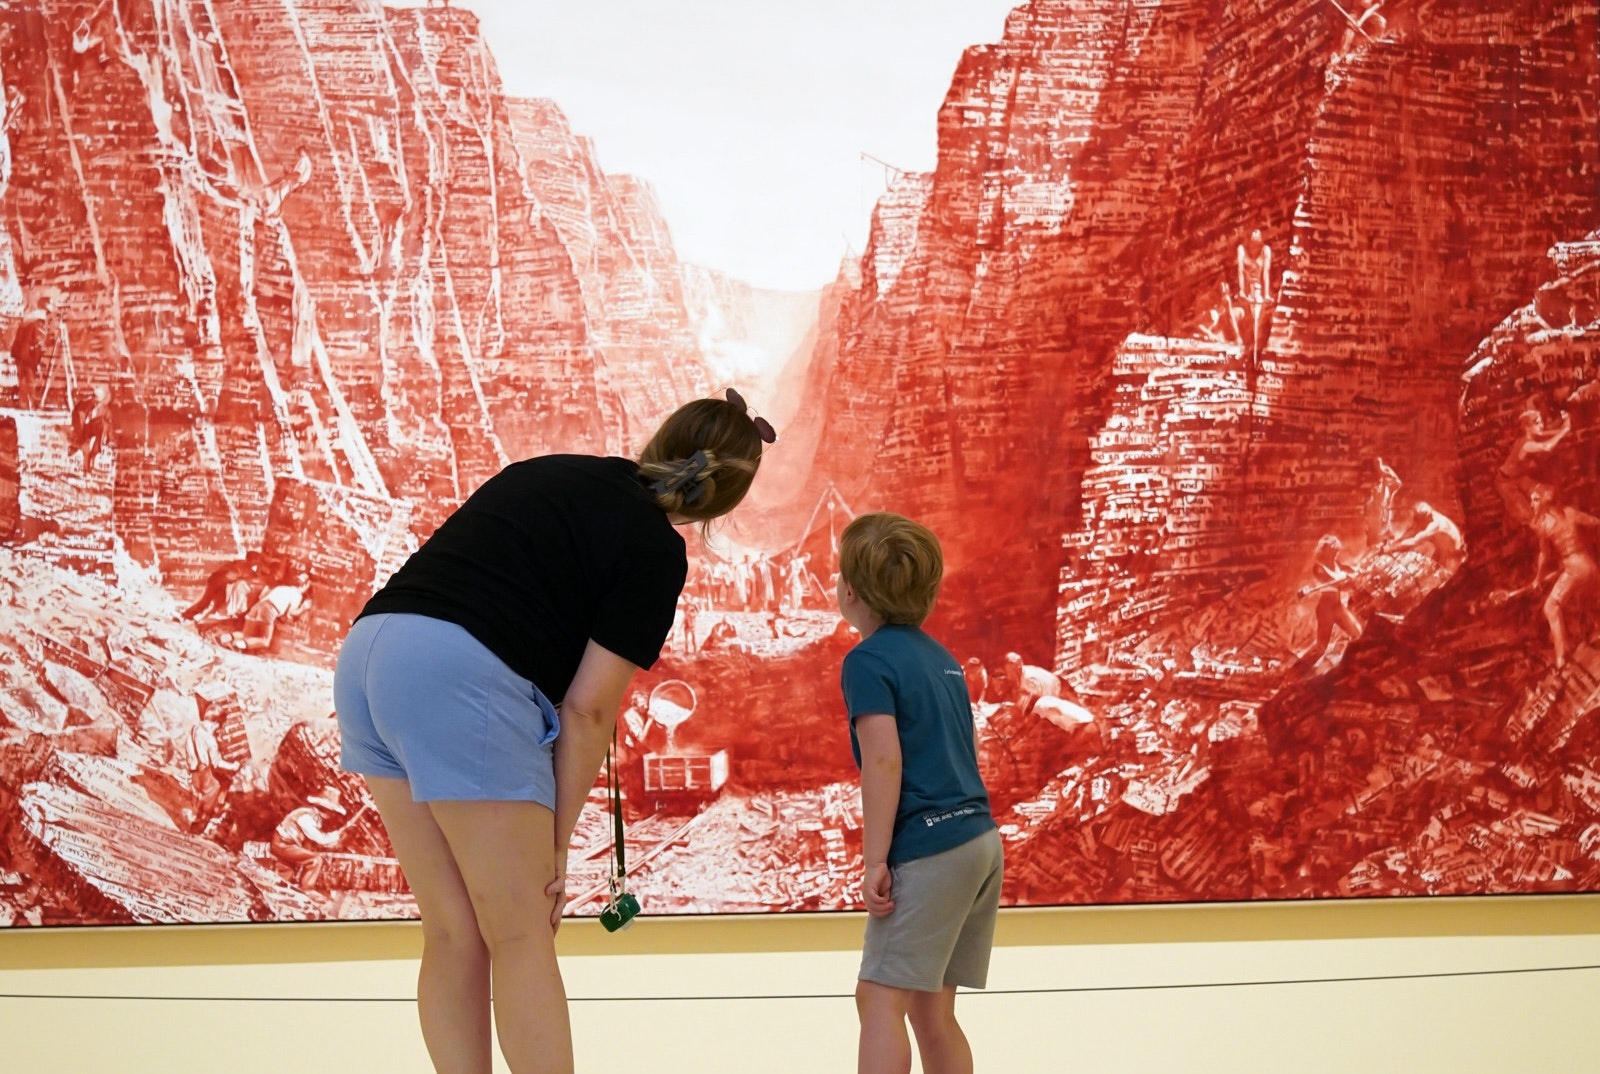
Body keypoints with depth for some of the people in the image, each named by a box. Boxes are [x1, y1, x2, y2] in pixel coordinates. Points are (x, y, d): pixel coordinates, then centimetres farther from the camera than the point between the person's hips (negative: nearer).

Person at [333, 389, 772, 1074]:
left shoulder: (553, 471, 20)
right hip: (464, 674, -7)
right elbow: (587, 709, -2)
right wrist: (556, 843, 5)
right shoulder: (657, 552, 2)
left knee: (453, 938, 13)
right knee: (521, 941, 3)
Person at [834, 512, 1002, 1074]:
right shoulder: (941, 656, 17)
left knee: (881, 998, -7)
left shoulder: (868, 659, -7)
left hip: (927, 850, -8)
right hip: (980, 838, 8)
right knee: (931, 1008, 12)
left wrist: (876, 860, -15)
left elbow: (885, 761, -16)